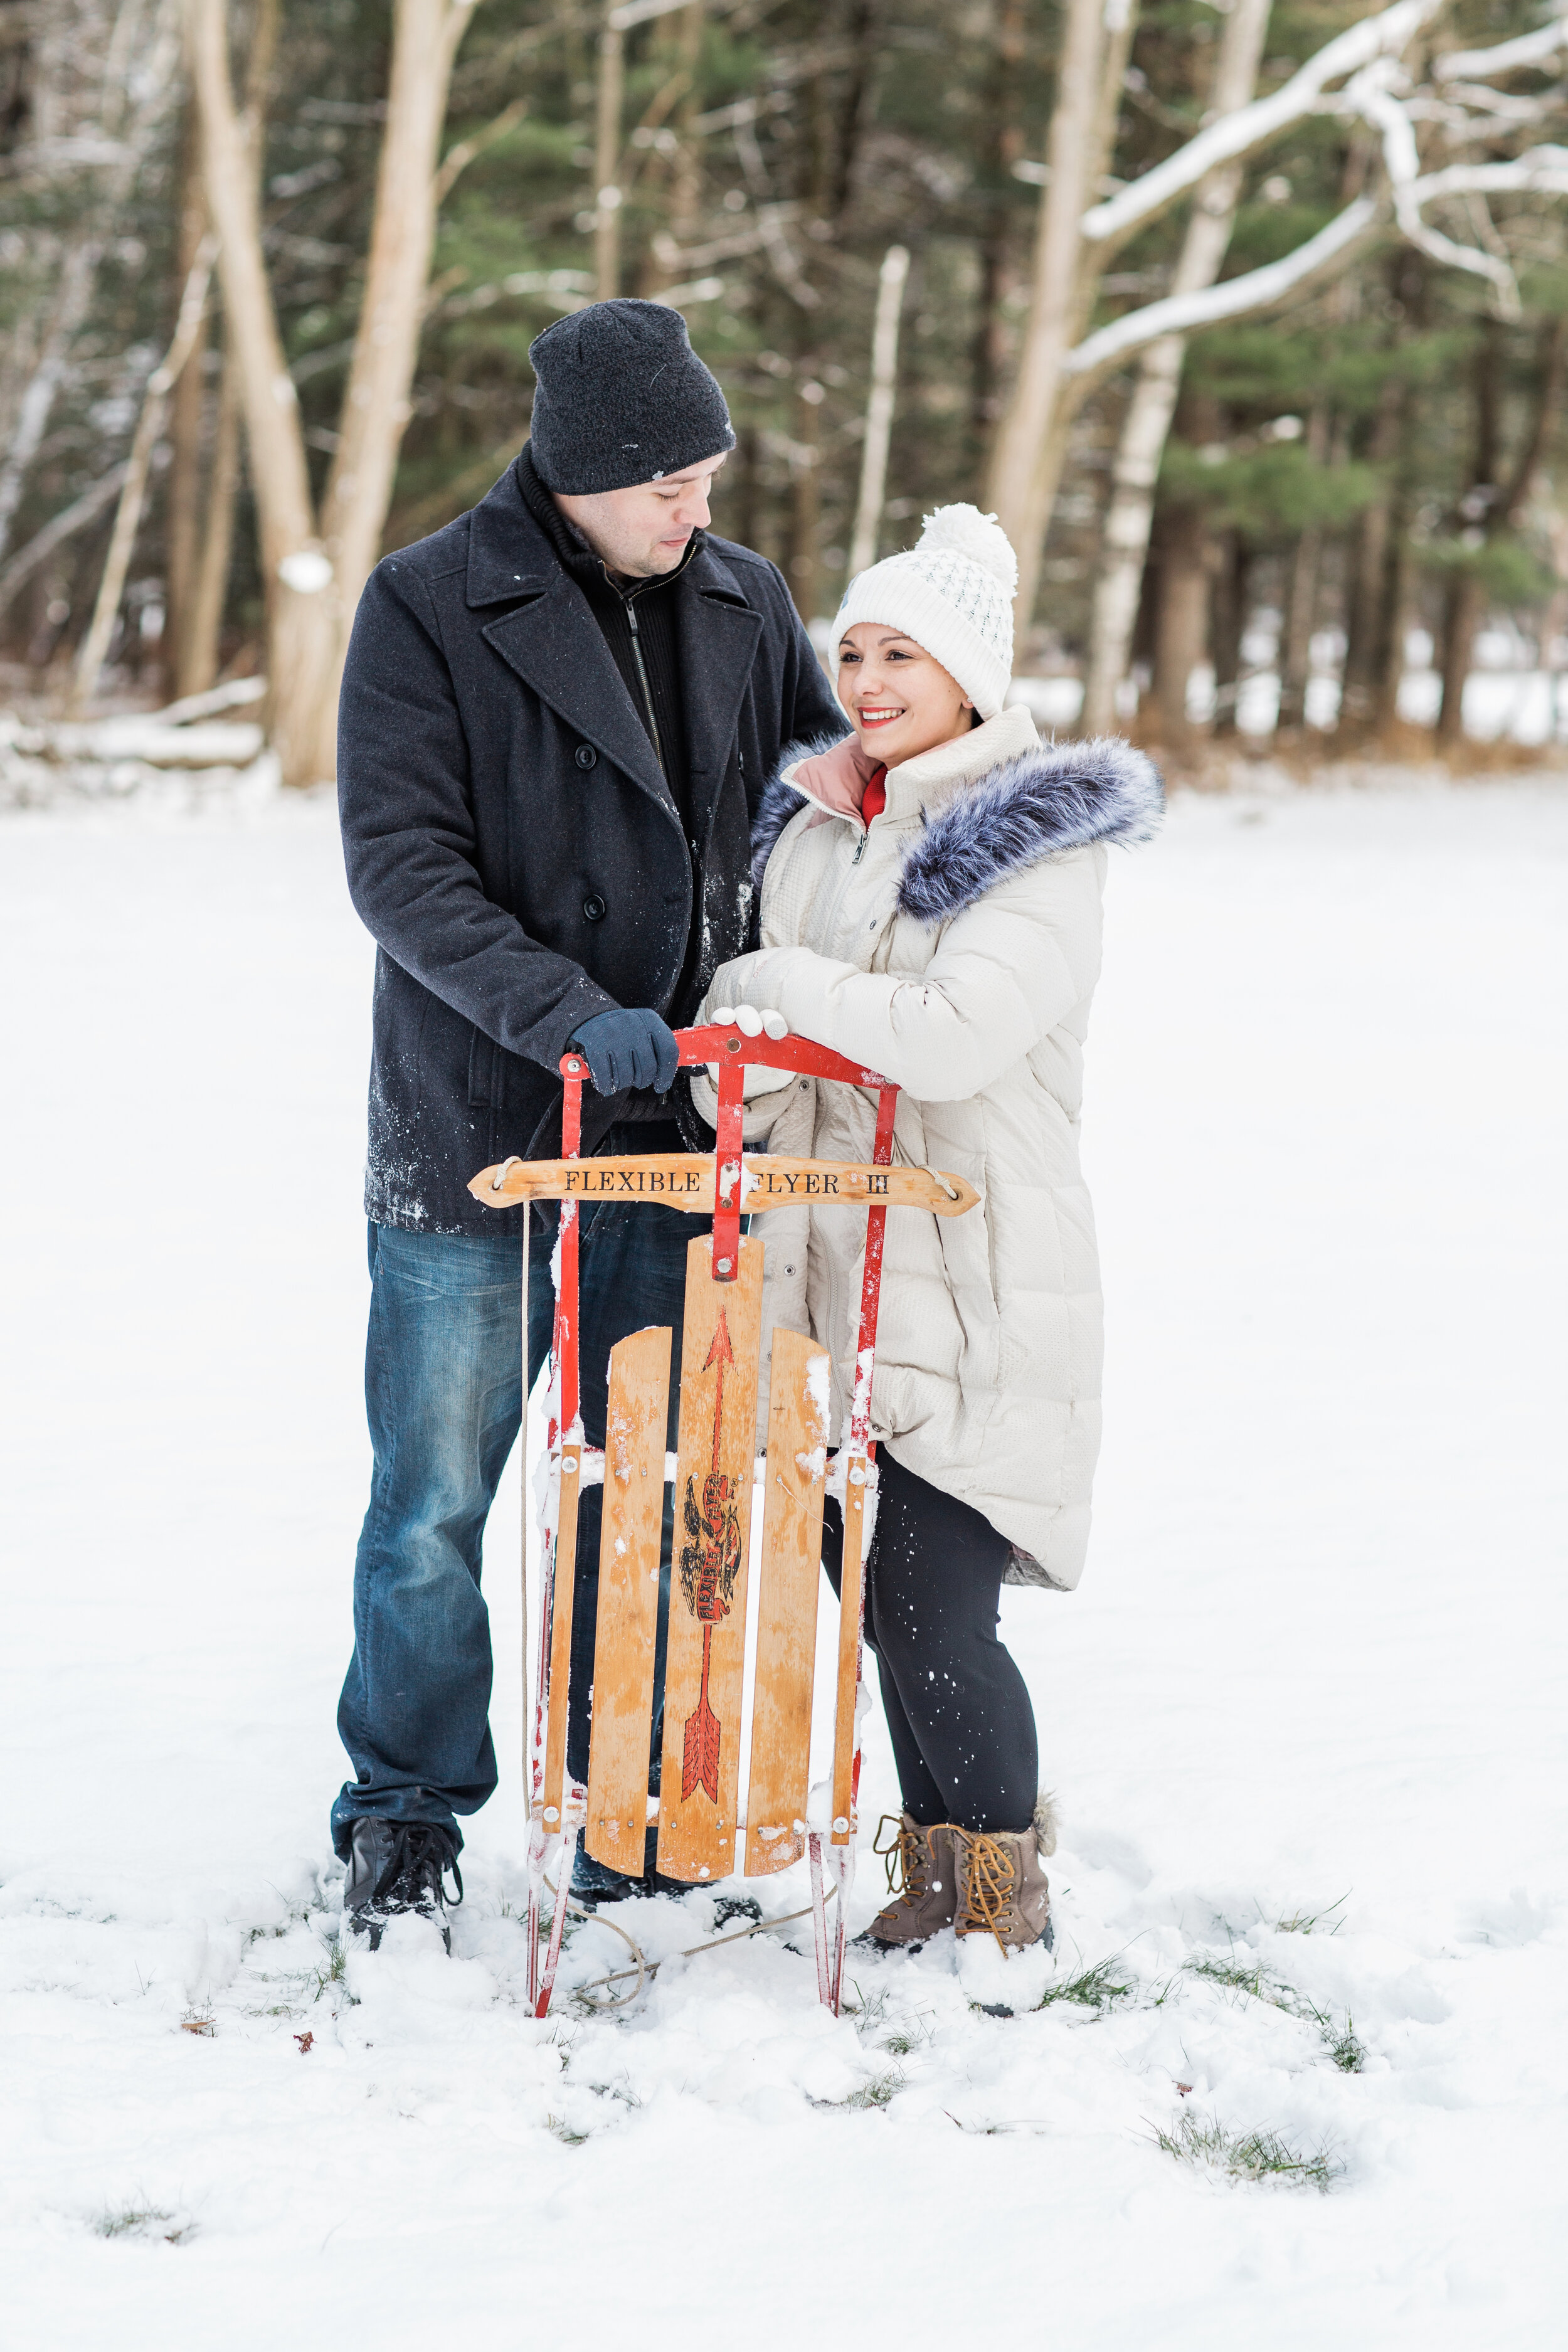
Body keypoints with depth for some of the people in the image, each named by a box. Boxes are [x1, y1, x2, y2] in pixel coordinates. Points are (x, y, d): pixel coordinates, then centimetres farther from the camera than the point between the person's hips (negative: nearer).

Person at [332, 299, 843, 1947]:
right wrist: (569, 1017, -24)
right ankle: (403, 1825, 18)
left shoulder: (741, 605, 7)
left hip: (671, 1130, 4)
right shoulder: (428, 608, -8)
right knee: (435, 1505, 3)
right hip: (474, 1131, -4)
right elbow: (399, 866, -13)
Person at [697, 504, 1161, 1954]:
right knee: (872, 1587, 10)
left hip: (975, 1282, -7)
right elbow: (744, 1027, 21)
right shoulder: (815, 824, 13)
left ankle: (1003, 1903, 10)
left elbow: (954, 1035, -22)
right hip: (832, 1273, 7)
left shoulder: (1042, 843, -9)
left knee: (931, 1603, -8)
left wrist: (780, 985, -11)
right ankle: (938, 1873, 25)